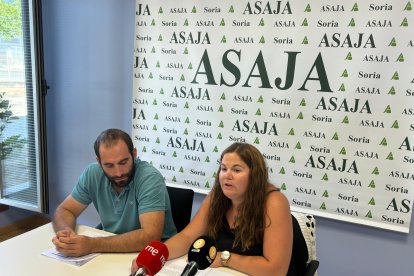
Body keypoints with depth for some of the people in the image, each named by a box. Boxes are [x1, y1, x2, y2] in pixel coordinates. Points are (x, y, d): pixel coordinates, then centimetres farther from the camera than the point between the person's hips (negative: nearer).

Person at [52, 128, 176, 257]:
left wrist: (93, 245, -33)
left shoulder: (150, 178, -23)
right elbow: (65, 210, 2)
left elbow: (150, 236, -30)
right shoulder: (92, 174, -8)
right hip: (112, 249, 4)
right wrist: (65, 233, -20)